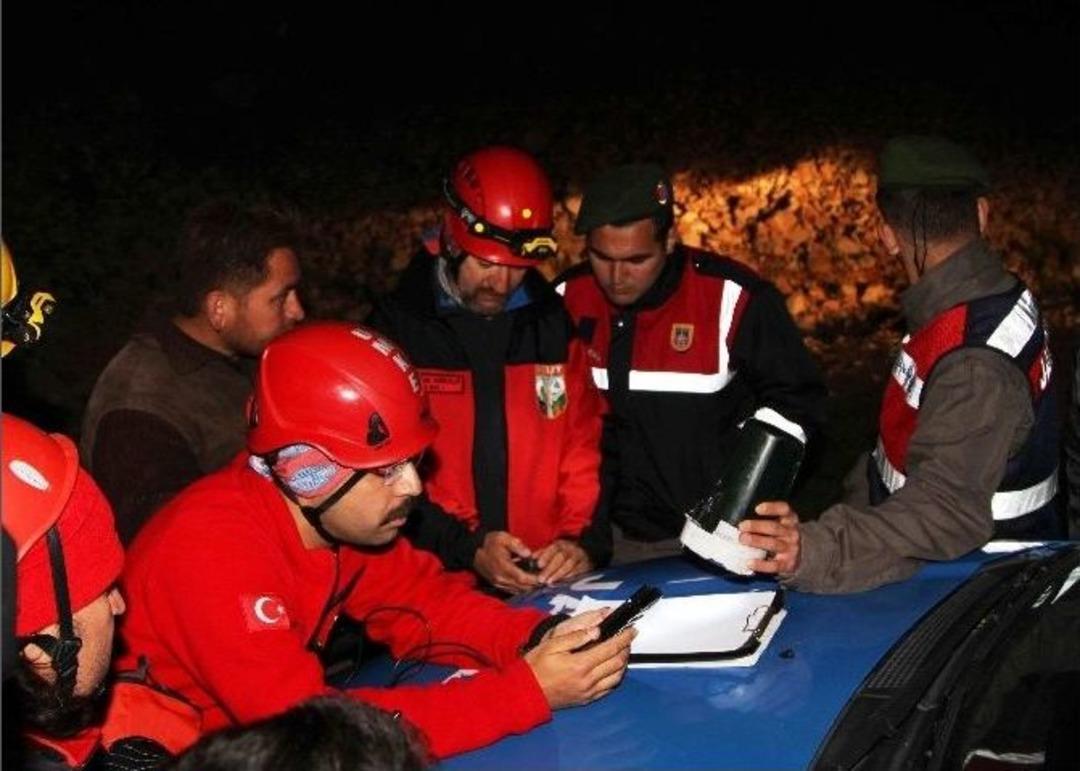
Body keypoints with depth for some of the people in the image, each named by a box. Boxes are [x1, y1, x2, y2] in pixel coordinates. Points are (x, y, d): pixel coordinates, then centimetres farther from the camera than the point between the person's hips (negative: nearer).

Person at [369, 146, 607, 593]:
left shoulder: (552, 324, 13)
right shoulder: (397, 327, 3)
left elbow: (585, 446, 12)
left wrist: (584, 540, -4)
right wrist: (465, 548, -11)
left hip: (554, 574, 2)